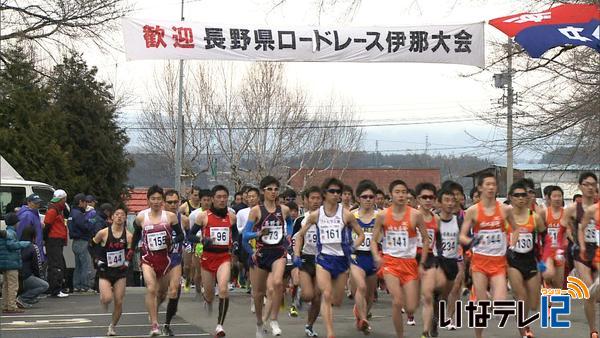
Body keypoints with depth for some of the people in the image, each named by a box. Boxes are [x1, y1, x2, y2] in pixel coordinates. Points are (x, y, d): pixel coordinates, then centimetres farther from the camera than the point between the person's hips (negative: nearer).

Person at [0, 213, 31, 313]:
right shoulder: (11, 233, -12)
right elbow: (11, 244, -24)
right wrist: (25, 243, -19)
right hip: (12, 263, -10)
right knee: (13, 285, -6)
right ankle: (11, 306, -7)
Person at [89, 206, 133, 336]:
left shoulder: (128, 236, -4)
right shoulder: (103, 233, -8)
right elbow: (91, 246, 5)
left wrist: (127, 262, -13)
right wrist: (97, 260, -4)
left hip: (120, 272, 2)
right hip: (105, 271, -2)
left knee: (119, 302, -1)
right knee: (107, 299, -19)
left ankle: (112, 327, 19)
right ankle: (103, 299, 19)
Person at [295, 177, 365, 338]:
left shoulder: (346, 214, -3)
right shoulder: (316, 215, 0)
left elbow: (361, 235, 5)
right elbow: (300, 235, 12)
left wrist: (353, 247, -13)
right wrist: (297, 255, 4)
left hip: (342, 259, 1)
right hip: (323, 258, -1)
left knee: (337, 301, 7)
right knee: (327, 295, -18)